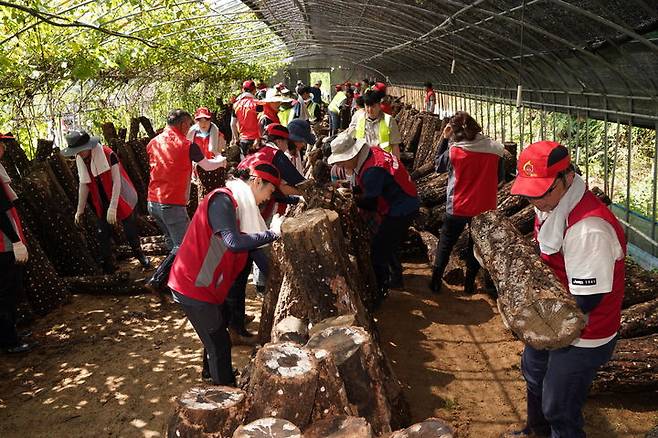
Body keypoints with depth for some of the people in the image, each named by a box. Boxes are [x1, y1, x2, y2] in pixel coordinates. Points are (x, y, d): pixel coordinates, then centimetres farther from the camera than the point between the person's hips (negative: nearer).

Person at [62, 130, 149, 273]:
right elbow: (83, 184, 1)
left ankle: (139, 253, 31)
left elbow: (117, 181, -24)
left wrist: (113, 208, -29)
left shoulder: (108, 155, -23)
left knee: (130, 231, 6)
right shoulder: (80, 160, -5)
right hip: (102, 204, 5)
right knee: (102, 234, 4)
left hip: (121, 200, -5)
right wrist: (80, 210, 1)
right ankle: (107, 266, 15)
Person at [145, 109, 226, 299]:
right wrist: (221, 160, 30)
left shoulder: (153, 143, 8)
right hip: (173, 204, -7)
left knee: (173, 242, 21)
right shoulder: (187, 145, -8)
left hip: (153, 203, 7)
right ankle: (157, 281, -11)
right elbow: (207, 166, 7)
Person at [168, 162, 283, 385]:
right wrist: (272, 233, -27)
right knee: (219, 342, 1)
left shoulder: (240, 203, 10)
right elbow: (234, 243, -34)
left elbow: (249, 244, 10)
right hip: (193, 286, -10)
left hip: (208, 284, 10)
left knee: (216, 334, 24)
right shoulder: (222, 200, -21)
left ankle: (211, 372, 44)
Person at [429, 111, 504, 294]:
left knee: (445, 244, 15)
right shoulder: (494, 149, -10)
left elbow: (438, 165, 3)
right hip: (484, 207, 2)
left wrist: (445, 138, 0)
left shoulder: (454, 151, -17)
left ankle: (436, 282, 21)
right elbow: (500, 176, 3)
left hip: (458, 207, -2)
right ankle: (469, 284, 26)